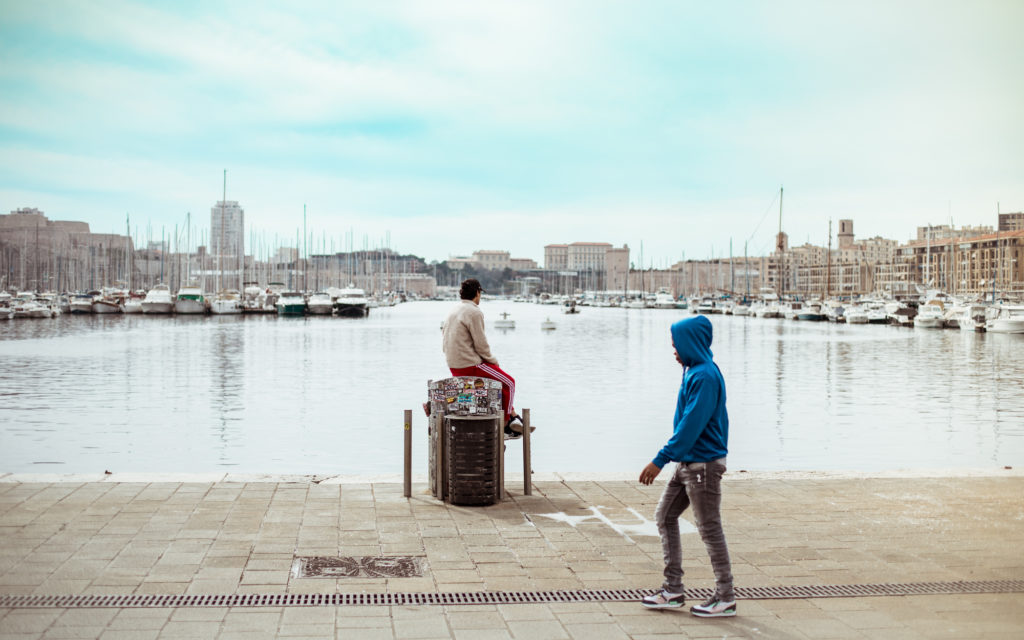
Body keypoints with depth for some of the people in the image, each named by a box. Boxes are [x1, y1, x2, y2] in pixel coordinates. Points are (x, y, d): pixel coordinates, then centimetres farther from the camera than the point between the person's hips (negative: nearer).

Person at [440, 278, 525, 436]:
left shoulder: (453, 312, 13)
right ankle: (505, 424, 14)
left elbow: (444, 343, 16)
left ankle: (513, 416, 25)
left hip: (454, 367, 9)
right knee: (509, 383, 7)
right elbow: (481, 344, -18)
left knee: (504, 380, 24)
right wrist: (493, 361, 1)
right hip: (470, 366, -9)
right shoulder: (474, 312, -15)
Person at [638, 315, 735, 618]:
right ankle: (672, 589, 17)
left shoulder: (704, 376, -19)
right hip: (688, 463, 10)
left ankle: (726, 597, 11)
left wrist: (660, 460, -22)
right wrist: (669, 457, 20)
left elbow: (690, 426, -23)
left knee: (709, 529, -1)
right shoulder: (696, 371, 11)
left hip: (703, 464, -10)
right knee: (665, 516, 12)